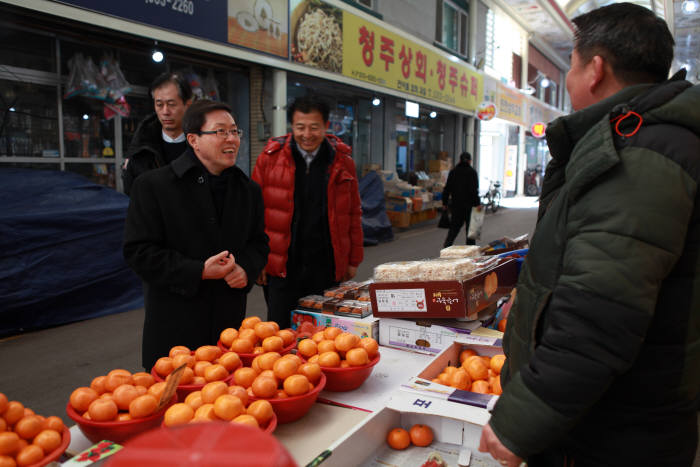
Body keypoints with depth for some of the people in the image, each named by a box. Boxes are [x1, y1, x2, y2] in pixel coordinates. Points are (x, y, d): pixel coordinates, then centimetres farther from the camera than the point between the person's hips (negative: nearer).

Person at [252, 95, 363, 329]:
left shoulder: (342, 160, 5)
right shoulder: (270, 158, 0)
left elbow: (353, 213, 9)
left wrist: (353, 260, 8)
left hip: (327, 269, 2)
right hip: (281, 267, -1)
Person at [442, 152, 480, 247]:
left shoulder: (453, 171, 4)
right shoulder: (472, 172, -8)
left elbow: (447, 188, 4)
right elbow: (474, 190, -15)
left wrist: (445, 202, 9)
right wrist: (477, 203, -13)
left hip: (455, 203, 3)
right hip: (468, 204, -3)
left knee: (454, 227, 9)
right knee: (470, 227, 10)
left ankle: (446, 246, -7)